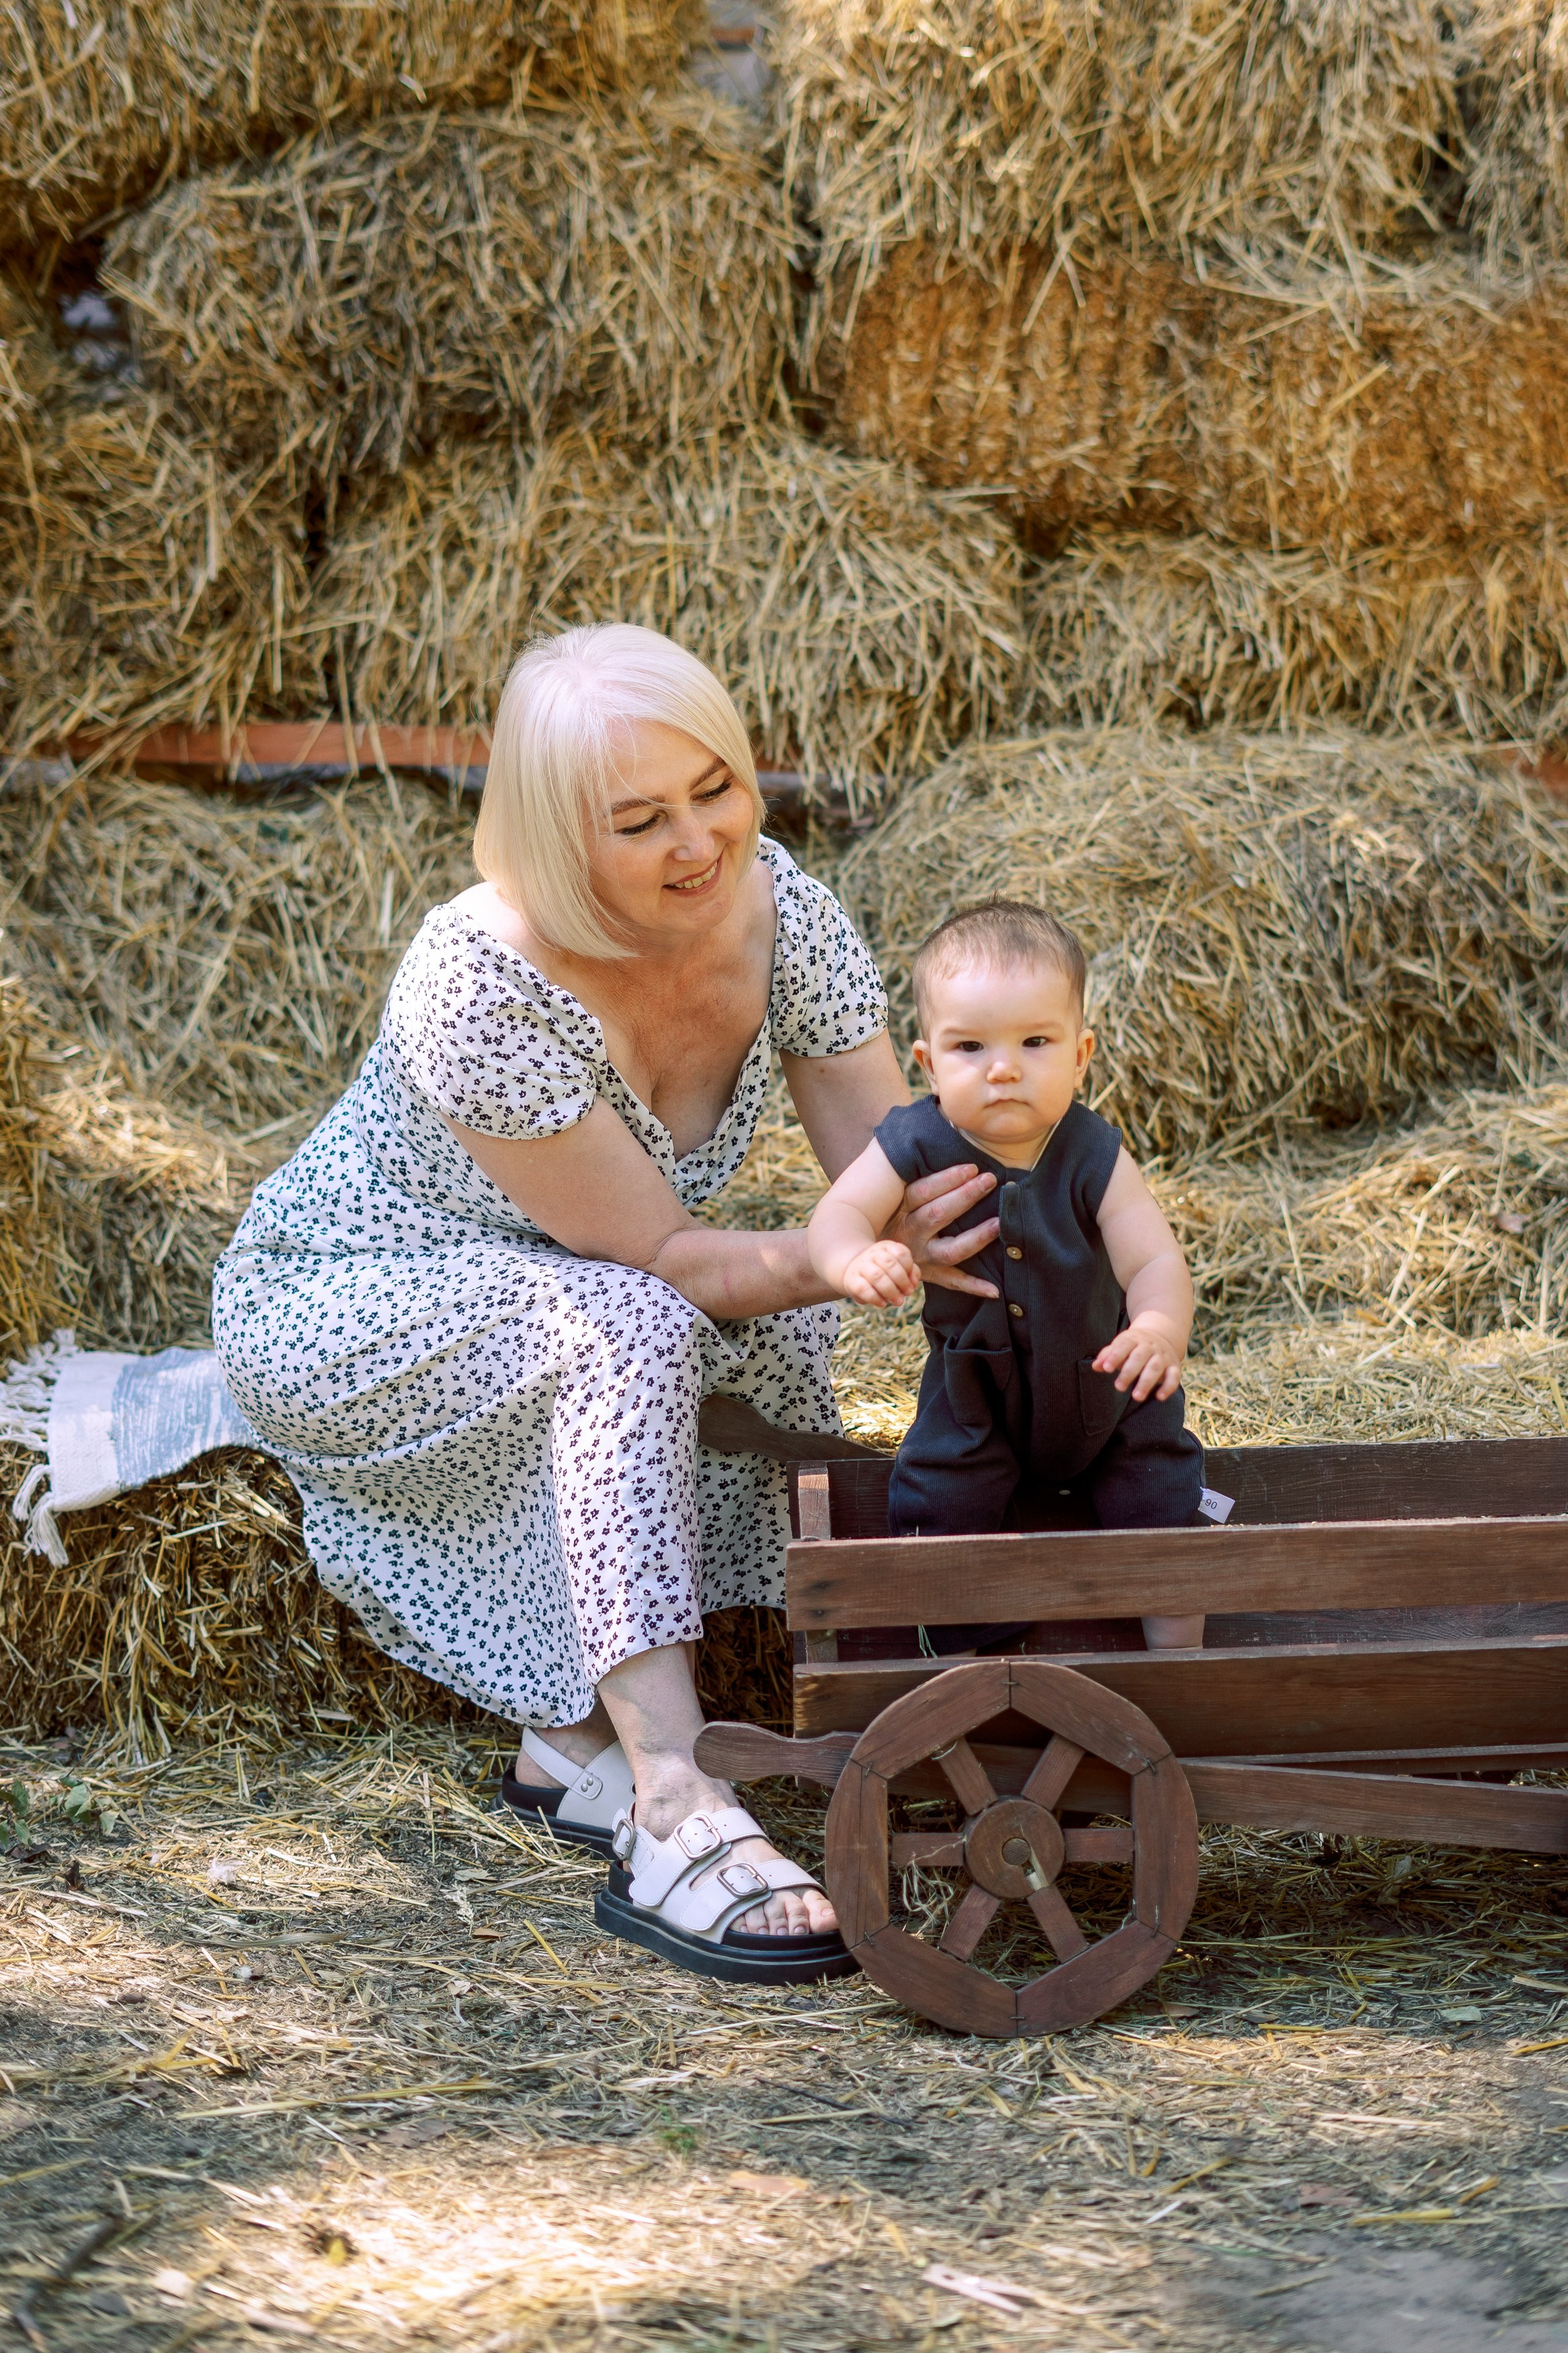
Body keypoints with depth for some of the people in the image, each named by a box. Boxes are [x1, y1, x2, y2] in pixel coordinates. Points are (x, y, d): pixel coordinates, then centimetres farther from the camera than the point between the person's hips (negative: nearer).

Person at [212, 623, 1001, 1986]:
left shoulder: (777, 907, -16)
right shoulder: (483, 981, -33)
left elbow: (899, 1178, -15)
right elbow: (651, 1257, -29)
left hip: (558, 1312, 7)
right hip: (331, 1312, -7)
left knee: (782, 1327, -19)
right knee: (630, 1331, -33)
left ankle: (578, 1735, -5)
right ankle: (675, 1825, -37)